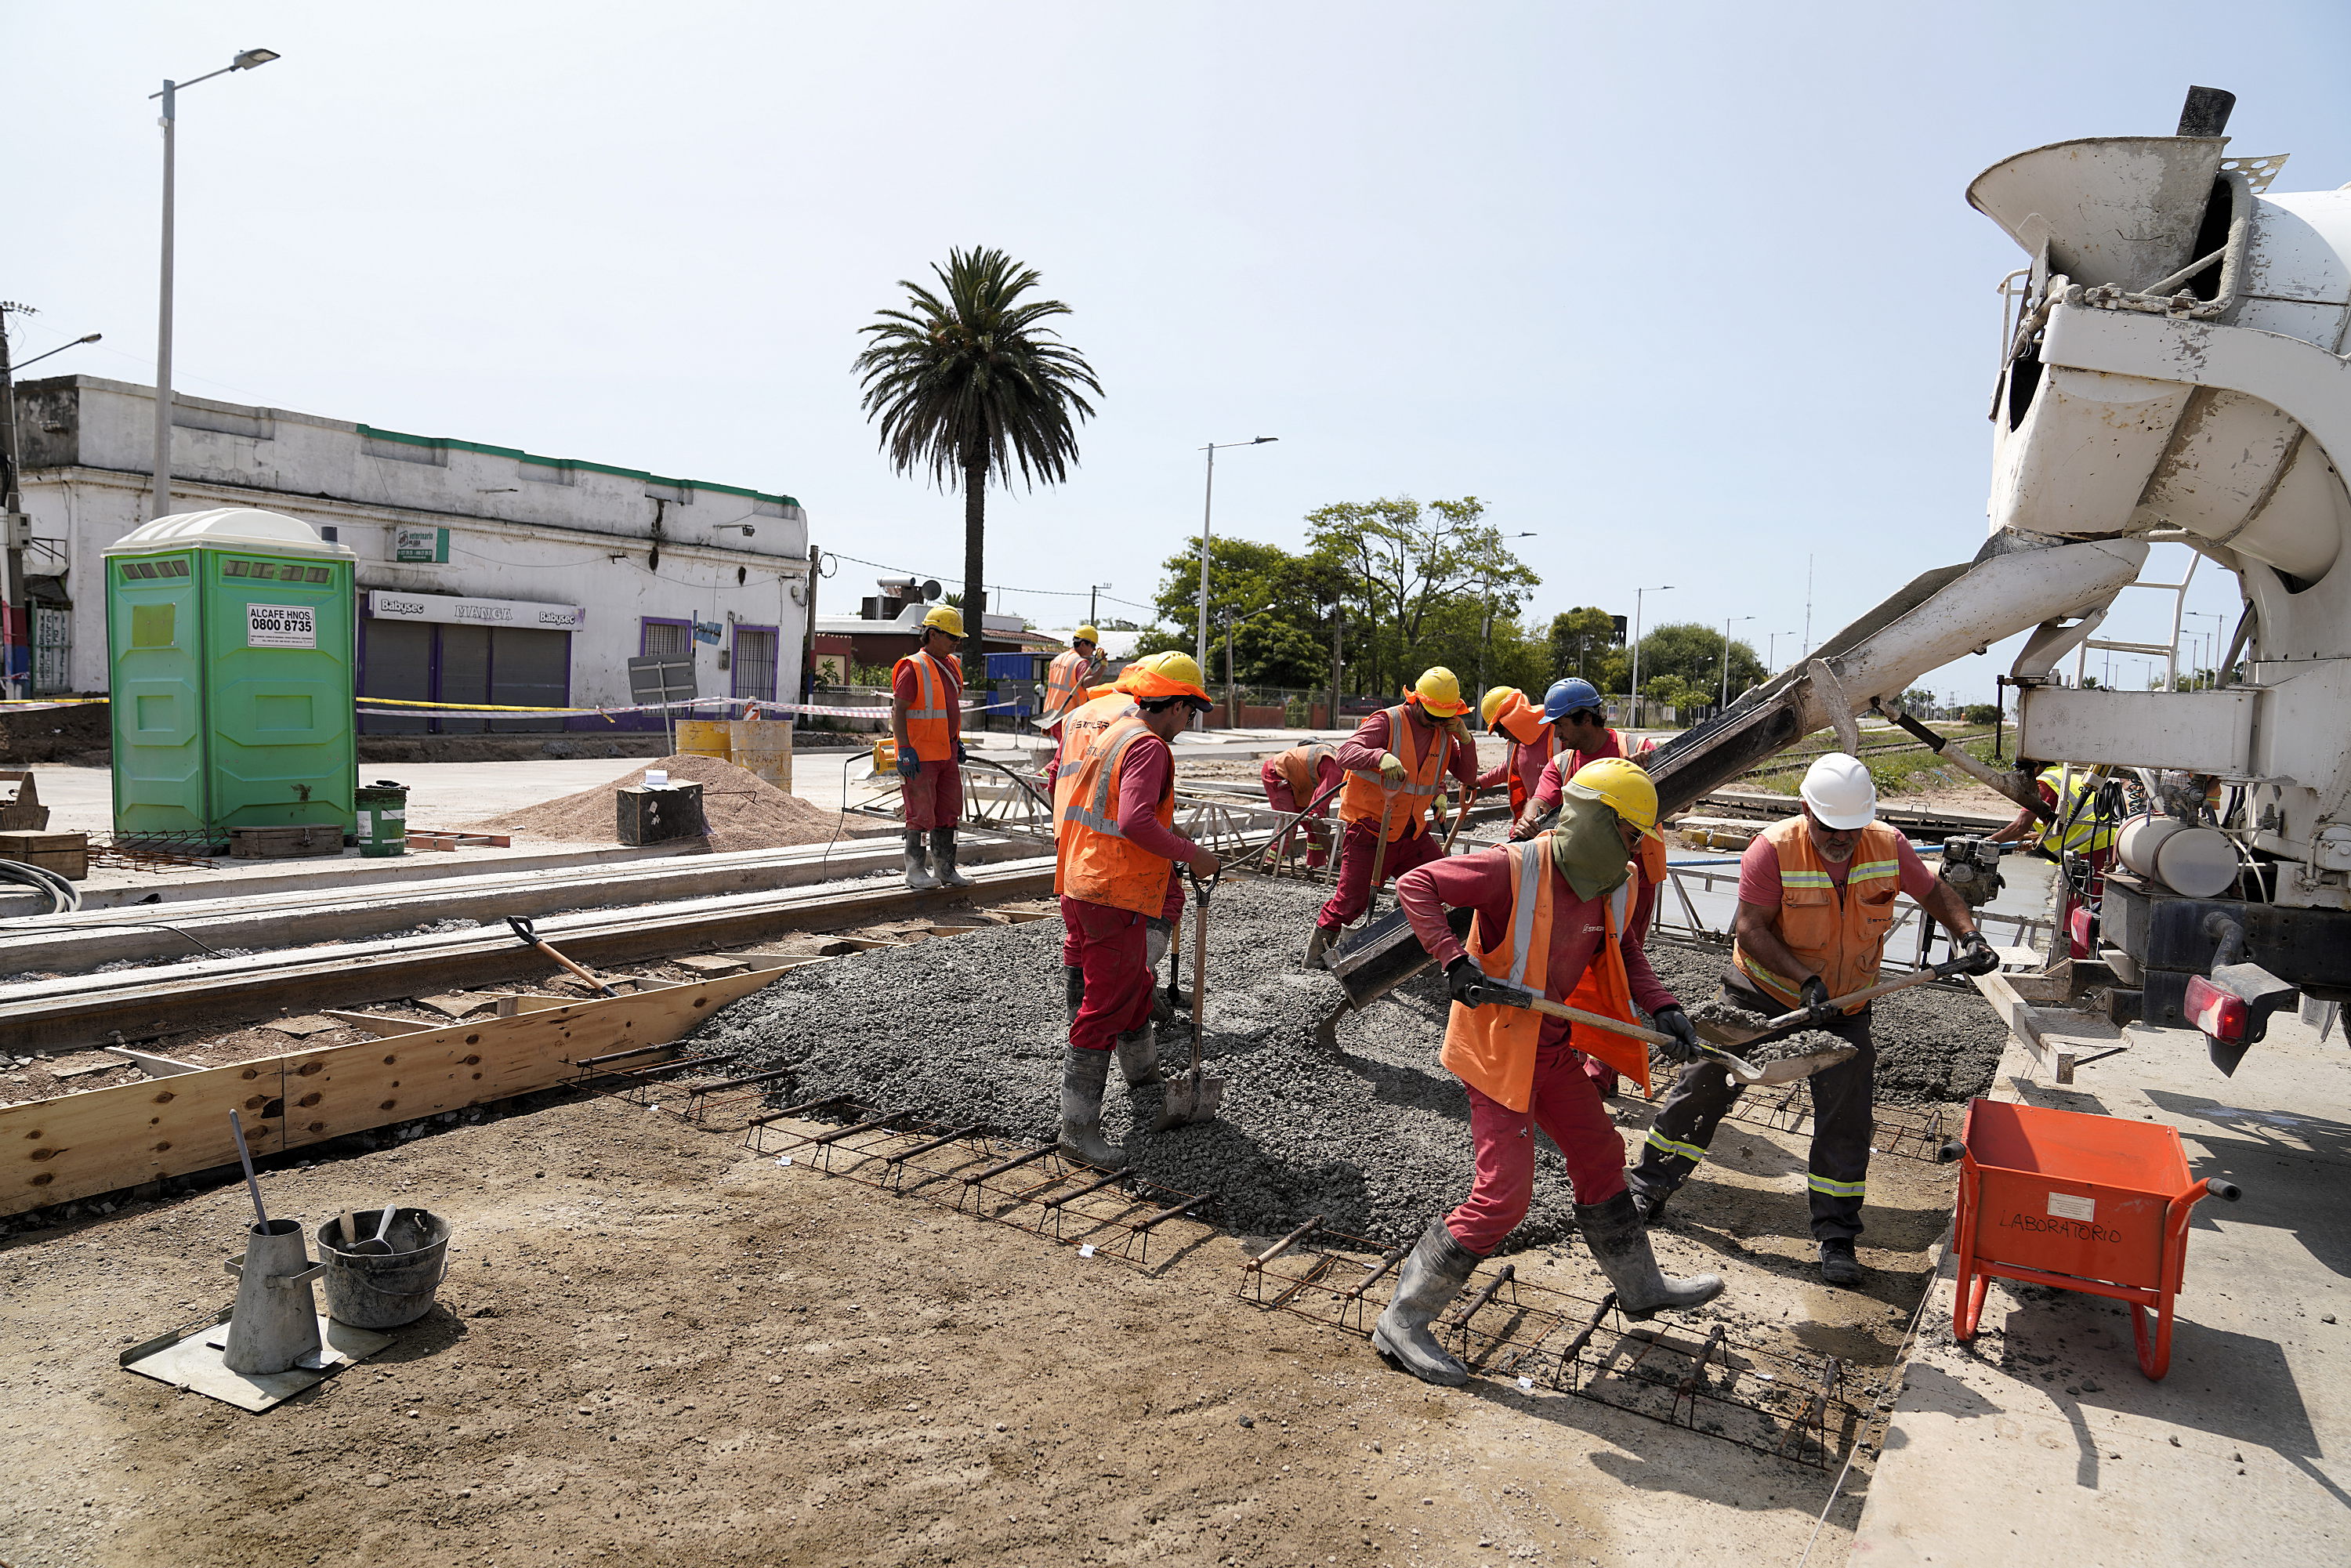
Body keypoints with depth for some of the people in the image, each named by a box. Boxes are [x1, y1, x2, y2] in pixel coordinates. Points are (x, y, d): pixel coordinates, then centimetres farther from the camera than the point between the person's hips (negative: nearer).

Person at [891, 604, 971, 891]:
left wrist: (957, 741, 21)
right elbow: (898, 711, -15)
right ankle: (915, 871, 7)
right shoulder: (913, 668, -12)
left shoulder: (951, 666, 14)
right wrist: (905, 750, -20)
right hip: (920, 755, -8)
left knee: (949, 811, 11)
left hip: (947, 753, 8)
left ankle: (946, 870, 20)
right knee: (921, 813, -3)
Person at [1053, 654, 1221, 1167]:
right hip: (1115, 896, -10)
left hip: (1078, 885, 10)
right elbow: (1135, 821, -30)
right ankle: (1078, 1128, -3)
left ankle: (1143, 1071, 50)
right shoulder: (1148, 747, -17)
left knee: (1133, 984, 28)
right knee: (1106, 1006, -6)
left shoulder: (1111, 734, 15)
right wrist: (1192, 854, -20)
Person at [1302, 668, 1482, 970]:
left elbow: (1469, 779, 5)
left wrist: (1465, 739, -9)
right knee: (1351, 900, -6)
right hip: (1369, 832, -6)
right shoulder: (1388, 722, -12)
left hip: (1412, 834, 6)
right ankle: (1317, 946, 16)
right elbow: (1346, 752, -26)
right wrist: (1381, 756, -46)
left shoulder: (1444, 734, 7)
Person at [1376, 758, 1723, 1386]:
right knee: (1504, 1194, -10)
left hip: (1554, 1048, 8)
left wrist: (1662, 1007, 0)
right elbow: (1416, 885, -21)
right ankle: (1402, 1323, 1)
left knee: (1599, 1157, 22)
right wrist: (1454, 960, -32)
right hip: (1498, 1046, -8)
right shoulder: (1512, 870, -24)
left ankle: (1641, 1287, 46)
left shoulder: (1620, 888, 0)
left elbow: (1625, 957, 17)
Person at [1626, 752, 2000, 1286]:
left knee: (1846, 1112, -1)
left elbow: (1935, 891, 5)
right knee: (1705, 1082, 0)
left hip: (1844, 1006, 3)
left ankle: (1836, 1235, 12)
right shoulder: (1774, 848, -23)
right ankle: (1650, 1184, 17)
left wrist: (1968, 935, -12)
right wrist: (1806, 979, -30)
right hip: (1763, 991, -2)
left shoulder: (1889, 846, -12)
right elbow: (1749, 928, -23)